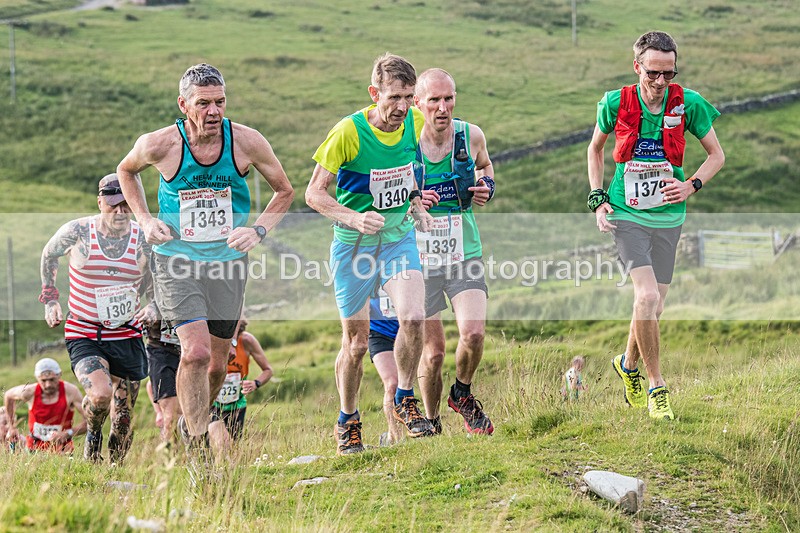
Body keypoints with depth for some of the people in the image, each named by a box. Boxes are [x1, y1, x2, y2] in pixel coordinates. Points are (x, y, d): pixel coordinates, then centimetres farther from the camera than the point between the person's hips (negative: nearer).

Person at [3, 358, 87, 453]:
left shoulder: (70, 391, -19)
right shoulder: (29, 392, -15)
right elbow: (8, 396, 9)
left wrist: (68, 433, -32)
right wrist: (11, 426, 13)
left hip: (62, 449, -1)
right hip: (35, 448, 1)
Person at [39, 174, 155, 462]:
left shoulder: (144, 238, -5)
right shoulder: (77, 231, -9)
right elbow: (49, 255, 12)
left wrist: (154, 305, -5)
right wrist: (49, 298, 8)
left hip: (126, 336, 2)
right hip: (83, 335, -2)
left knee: (123, 422, 3)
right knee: (101, 395, -27)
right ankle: (93, 434, 5)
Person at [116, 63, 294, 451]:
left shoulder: (247, 142, -10)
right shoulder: (158, 145, -13)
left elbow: (284, 192, 6)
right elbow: (126, 171, 12)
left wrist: (258, 230, -9)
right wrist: (145, 220, 0)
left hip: (228, 261, 3)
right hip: (176, 260, -2)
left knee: (217, 361, 10)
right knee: (196, 351, -20)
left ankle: (194, 422, 38)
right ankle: (199, 448, -12)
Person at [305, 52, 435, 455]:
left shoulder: (414, 123, -6)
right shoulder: (349, 132, -20)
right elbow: (314, 193, -15)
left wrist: (416, 207, 2)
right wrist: (354, 218, -30)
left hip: (399, 238, 3)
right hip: (354, 245, -3)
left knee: (413, 317, -20)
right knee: (356, 342, 3)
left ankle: (405, 399, 3)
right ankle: (347, 420, 25)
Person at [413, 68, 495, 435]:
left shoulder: (471, 136, -2)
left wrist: (487, 186, 0)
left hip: (465, 253, 2)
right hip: (419, 258, -2)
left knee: (473, 333, -18)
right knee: (432, 352, 0)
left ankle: (462, 395, 13)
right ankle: (430, 422, 24)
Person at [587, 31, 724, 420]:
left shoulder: (688, 103, -8)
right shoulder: (616, 103, -8)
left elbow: (716, 155, 5)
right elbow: (595, 148, 11)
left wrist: (692, 185, -12)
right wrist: (597, 199, 1)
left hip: (668, 217, 2)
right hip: (626, 215, -2)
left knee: (652, 307, 9)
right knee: (648, 297, -19)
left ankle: (629, 364, 40)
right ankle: (656, 385, -5)